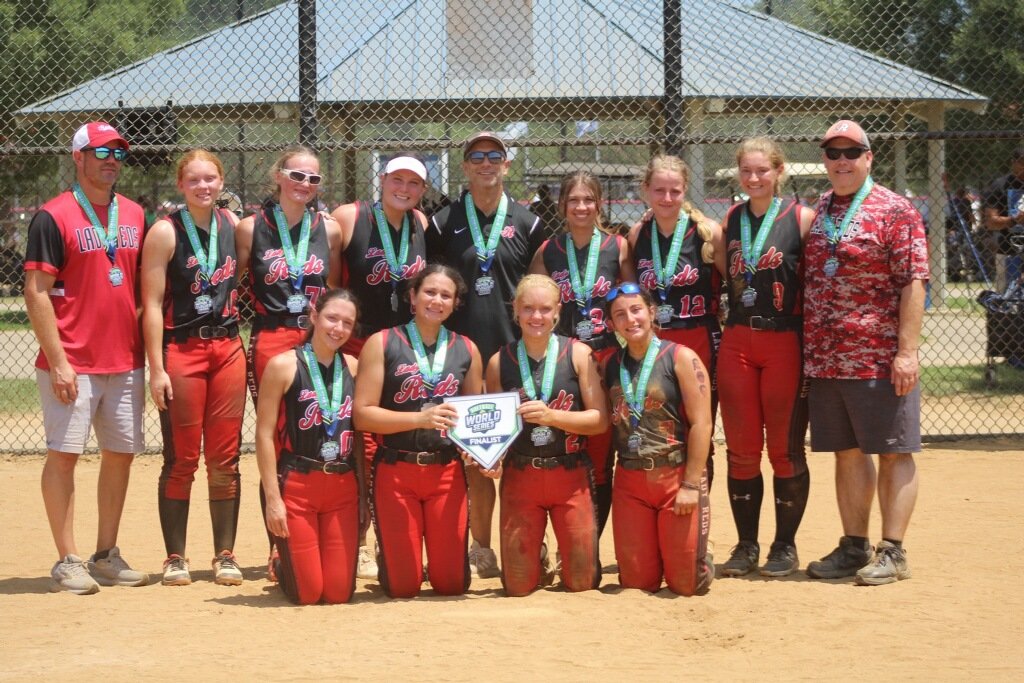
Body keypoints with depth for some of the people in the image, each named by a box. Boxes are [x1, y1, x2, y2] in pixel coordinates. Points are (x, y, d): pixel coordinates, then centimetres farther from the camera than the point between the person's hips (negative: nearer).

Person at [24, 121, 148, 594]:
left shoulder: (134, 215, 12)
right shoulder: (54, 217, -6)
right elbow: (36, 293, -9)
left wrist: (147, 351, 9)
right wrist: (58, 362, -15)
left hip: (125, 363, 6)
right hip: (72, 365, -6)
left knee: (121, 454, 8)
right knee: (64, 454, -2)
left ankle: (106, 556, 18)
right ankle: (67, 562, 3)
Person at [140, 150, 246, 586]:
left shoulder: (232, 224, 8)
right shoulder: (166, 232, -6)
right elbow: (152, 304, -8)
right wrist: (157, 368, -14)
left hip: (228, 348, 4)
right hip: (181, 349, -4)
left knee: (225, 459, 5)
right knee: (181, 459, 0)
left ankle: (225, 555, 12)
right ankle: (175, 557, 8)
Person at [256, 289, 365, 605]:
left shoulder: (353, 367, 9)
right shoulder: (283, 365, -5)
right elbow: (265, 435, -7)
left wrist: (363, 492, 10)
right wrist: (272, 497, -12)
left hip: (344, 487, 4)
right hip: (297, 485, -4)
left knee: (339, 593, 2)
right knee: (308, 593, -2)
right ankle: (283, 564, 31)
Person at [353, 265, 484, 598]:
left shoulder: (466, 350, 10)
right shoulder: (382, 344, -1)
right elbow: (362, 414, -8)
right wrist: (421, 419, -19)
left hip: (447, 472, 3)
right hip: (395, 471, -3)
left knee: (452, 584, 1)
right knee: (402, 586, -1)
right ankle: (388, 557, 33)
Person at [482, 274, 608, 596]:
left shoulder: (578, 354, -2)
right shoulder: (499, 362, 2)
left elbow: (600, 420, -4)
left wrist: (552, 416, -18)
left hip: (571, 476, -1)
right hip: (519, 476, 1)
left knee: (582, 582, 0)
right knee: (518, 587, 2)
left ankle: (568, 556, 35)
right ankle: (536, 554, 36)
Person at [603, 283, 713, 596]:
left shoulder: (680, 358, -5)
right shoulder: (610, 365, 9)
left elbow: (701, 424, -10)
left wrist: (691, 485, -16)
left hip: (677, 476, -4)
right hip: (629, 480, 4)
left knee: (685, 582, -3)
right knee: (636, 581, 4)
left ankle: (700, 564, 30)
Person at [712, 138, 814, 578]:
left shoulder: (801, 218, -4)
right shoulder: (731, 220, 11)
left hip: (786, 343, -4)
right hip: (737, 343, 4)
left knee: (785, 449, 2)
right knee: (740, 450, 6)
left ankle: (785, 546, 12)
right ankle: (746, 546, 15)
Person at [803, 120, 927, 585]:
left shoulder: (894, 211, -6)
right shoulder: (814, 213, 13)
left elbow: (912, 283, -11)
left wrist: (907, 350, -18)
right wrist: (809, 353, 13)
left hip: (880, 358, -6)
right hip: (826, 358, 6)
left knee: (894, 452, 0)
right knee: (847, 453, 12)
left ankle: (893, 552, 3)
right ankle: (854, 547, 19)